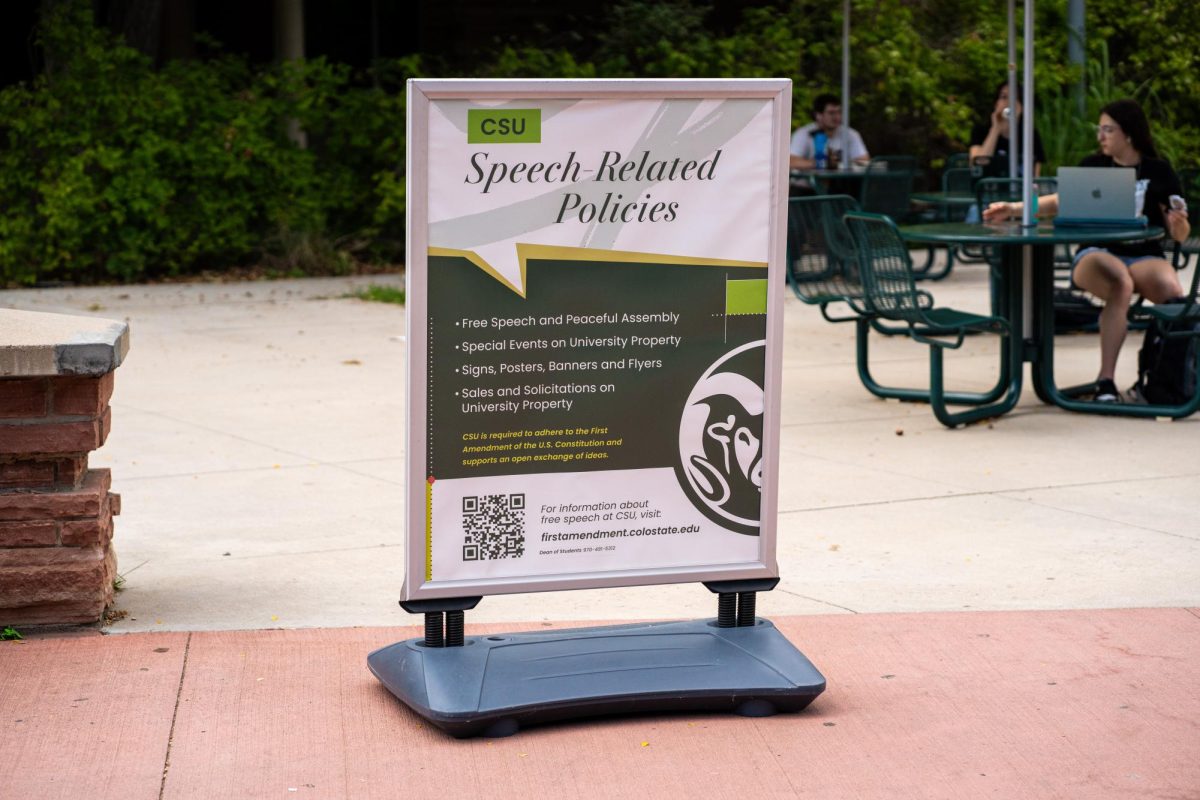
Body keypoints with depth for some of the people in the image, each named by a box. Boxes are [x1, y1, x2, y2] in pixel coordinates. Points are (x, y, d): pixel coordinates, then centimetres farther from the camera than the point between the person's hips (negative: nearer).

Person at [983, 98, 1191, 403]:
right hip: (1097, 253, 0)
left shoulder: (1158, 172, 8)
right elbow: (1060, 201, 0)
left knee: (1172, 291, -34)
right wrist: (1014, 209, -13)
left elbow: (1179, 235, 8)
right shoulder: (1093, 166, 11)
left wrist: (1179, 225, -15)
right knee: (1121, 284, -37)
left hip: (1144, 256, 0)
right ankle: (1105, 380, -33)